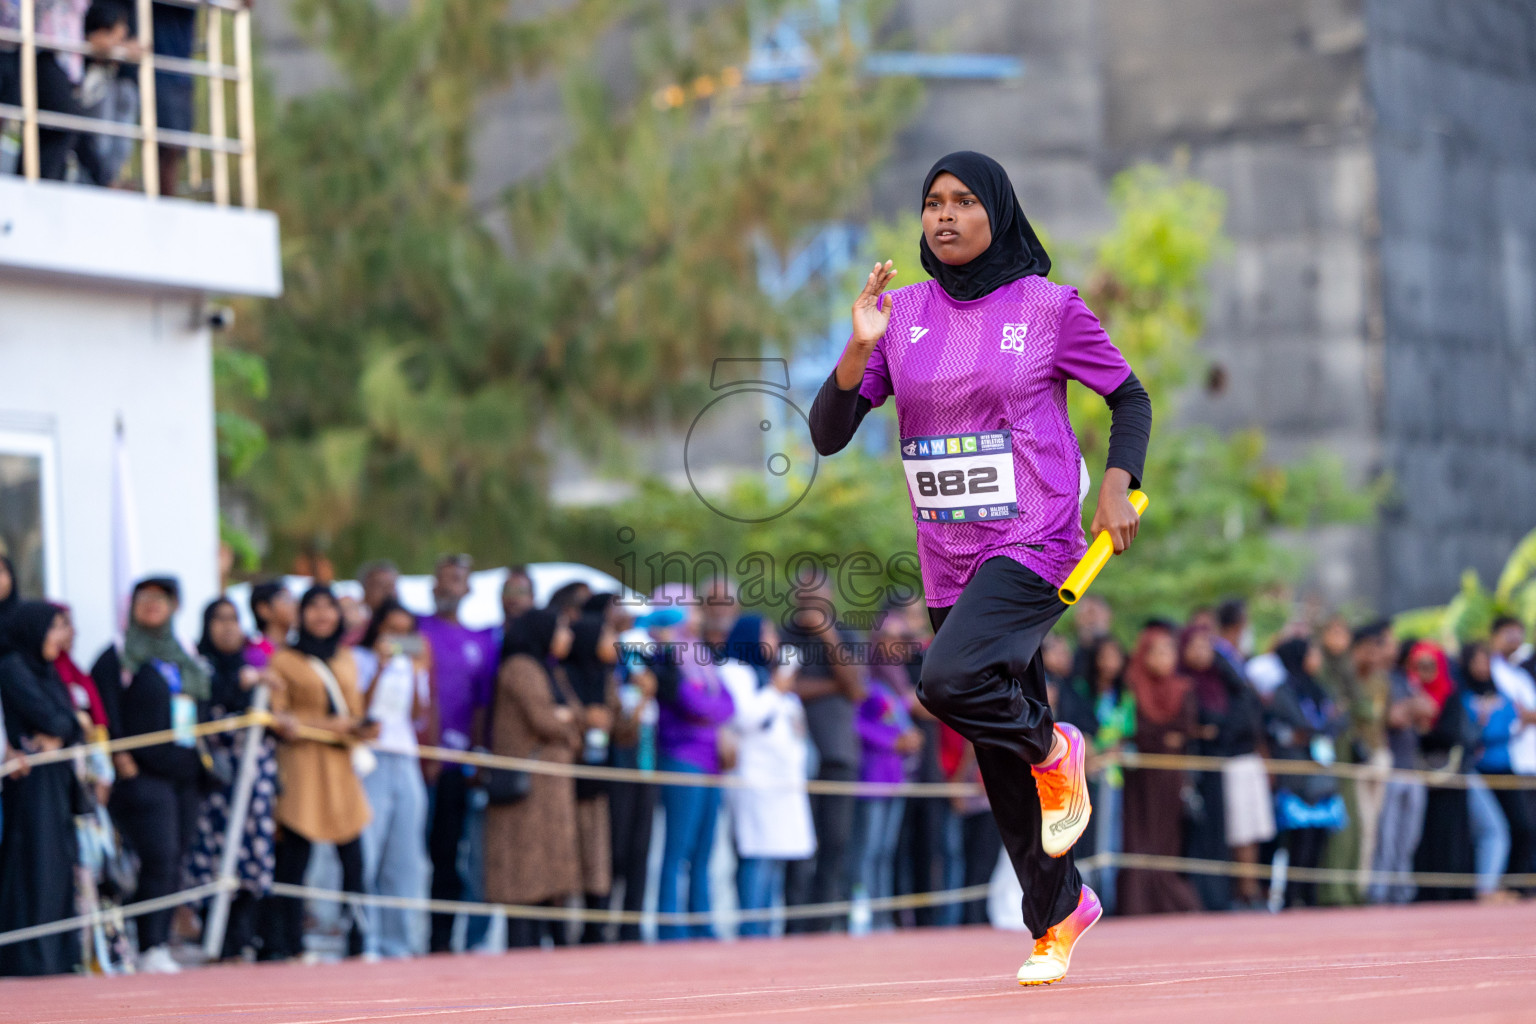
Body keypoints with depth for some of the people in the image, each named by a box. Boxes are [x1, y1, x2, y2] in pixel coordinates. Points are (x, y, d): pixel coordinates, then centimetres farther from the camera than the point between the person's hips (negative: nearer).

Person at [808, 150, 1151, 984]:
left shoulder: (1047, 307, -4)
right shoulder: (903, 315, 5)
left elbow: (1130, 397, 9)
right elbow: (827, 434, 0)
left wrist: (1119, 485, -7)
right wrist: (860, 347, -15)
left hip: (1035, 547, -5)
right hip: (950, 566, 5)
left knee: (950, 680, -30)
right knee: (1002, 769, 11)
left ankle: (1054, 749, -1)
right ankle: (1057, 915, 28)